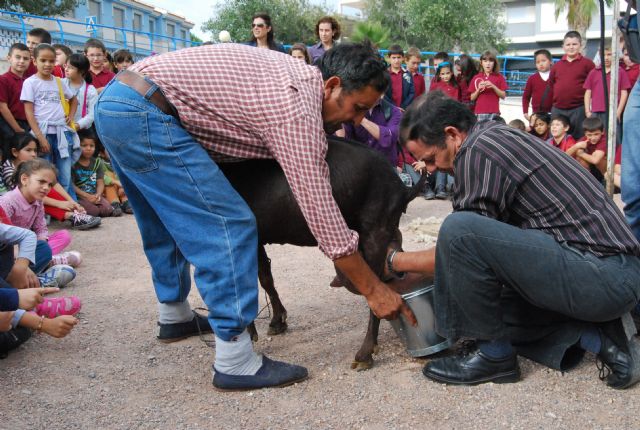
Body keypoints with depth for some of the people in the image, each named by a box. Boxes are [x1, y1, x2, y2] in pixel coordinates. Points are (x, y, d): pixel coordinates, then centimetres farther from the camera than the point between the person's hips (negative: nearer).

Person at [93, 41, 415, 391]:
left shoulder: (297, 74, 12)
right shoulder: (297, 108, -15)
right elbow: (320, 212, -16)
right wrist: (373, 290, -9)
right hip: (144, 114, -10)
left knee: (166, 224, 25)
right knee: (229, 225, -10)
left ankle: (174, 315, 43)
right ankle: (235, 362, -5)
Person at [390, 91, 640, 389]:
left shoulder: (477, 152, -14)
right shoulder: (498, 136, 16)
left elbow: (463, 241, -10)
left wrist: (394, 261, 5)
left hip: (603, 276, -11)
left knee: (459, 231, -24)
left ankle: (492, 354, -6)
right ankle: (596, 336, 9)